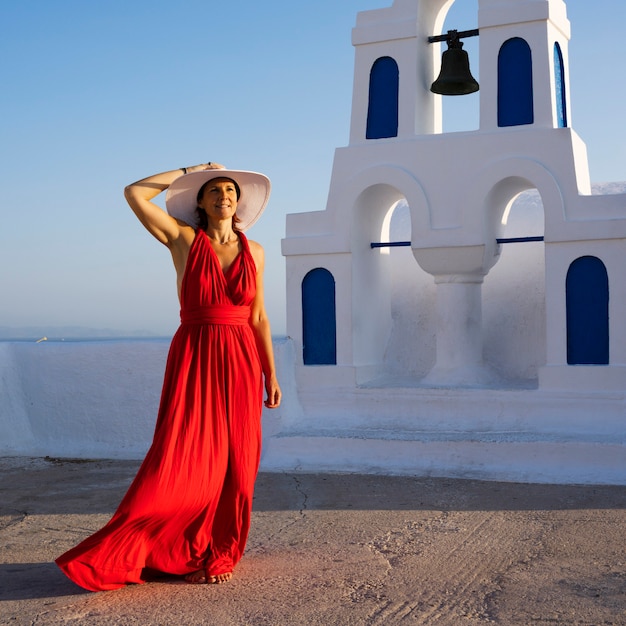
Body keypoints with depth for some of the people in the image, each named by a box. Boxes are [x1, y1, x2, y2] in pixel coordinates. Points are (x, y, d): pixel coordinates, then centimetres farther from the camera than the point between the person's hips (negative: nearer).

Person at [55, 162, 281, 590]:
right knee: (180, 464, -7)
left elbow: (259, 317, 11)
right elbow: (134, 193, -9)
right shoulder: (183, 239, 2)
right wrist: (192, 170, 1)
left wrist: (271, 375, 8)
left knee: (234, 466, 3)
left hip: (240, 363, 3)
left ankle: (218, 556, 17)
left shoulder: (253, 251, 9)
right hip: (193, 361, -3)